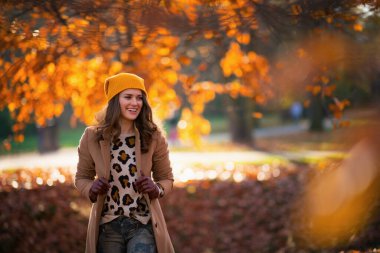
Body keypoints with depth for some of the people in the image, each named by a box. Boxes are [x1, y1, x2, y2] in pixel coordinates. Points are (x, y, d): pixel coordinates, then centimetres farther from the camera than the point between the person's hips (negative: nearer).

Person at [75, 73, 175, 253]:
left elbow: (166, 178, 7)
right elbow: (82, 177, 9)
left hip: (143, 225, -1)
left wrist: (156, 189, -15)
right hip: (107, 226, 2)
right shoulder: (92, 137, -3)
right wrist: (91, 190, -13)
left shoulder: (153, 137, -4)